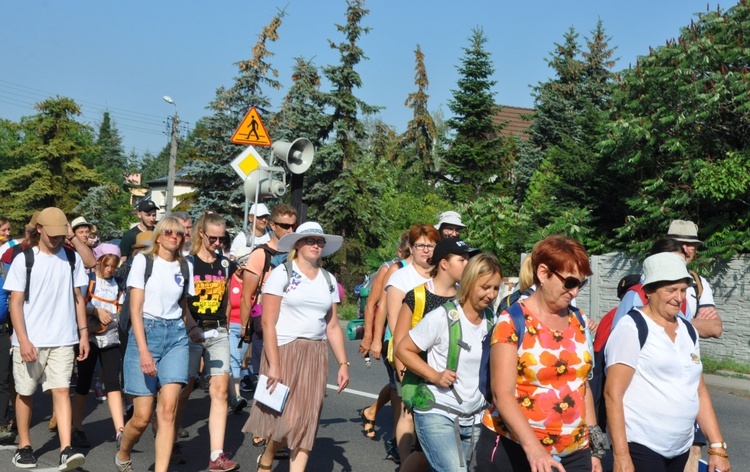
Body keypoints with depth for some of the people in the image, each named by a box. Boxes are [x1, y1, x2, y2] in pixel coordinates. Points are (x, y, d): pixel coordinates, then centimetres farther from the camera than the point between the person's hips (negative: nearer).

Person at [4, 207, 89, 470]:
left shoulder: (72, 258, 6)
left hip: (62, 340, 1)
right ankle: (24, 446, 24)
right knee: (25, 393, 10)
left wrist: (83, 333, 6)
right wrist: (23, 340, -13)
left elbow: (78, 298, 11)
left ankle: (66, 449, -10)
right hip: (29, 340, -1)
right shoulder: (24, 259, -2)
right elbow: (16, 302, -4)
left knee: (61, 390, -6)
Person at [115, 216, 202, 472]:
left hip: (176, 336, 3)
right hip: (145, 332, -3)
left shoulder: (185, 266, 11)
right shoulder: (143, 260, -2)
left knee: (167, 410, -9)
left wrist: (193, 328, -1)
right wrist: (143, 351, -17)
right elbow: (135, 309, -8)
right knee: (143, 415, -1)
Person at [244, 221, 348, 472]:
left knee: (306, 422, 2)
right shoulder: (282, 273, -4)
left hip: (315, 355, 4)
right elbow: (268, 322, -10)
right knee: (287, 419, -1)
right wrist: (273, 365, -16)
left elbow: (333, 327, 12)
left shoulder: (329, 280, 11)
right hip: (284, 350, -4)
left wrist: (343, 363, 5)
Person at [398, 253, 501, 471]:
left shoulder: (492, 322, 4)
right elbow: (403, 349, -8)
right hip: (437, 414, -5)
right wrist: (435, 376, -18)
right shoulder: (442, 317, -13)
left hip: (475, 419, 5)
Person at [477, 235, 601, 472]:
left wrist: (594, 445, 12)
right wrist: (533, 448, -27)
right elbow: (502, 394, -16)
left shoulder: (578, 321, 7)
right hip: (514, 448, -5)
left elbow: (582, 384, 13)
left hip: (574, 452, 5)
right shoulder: (512, 321, -10)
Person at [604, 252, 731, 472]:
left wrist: (717, 446, 10)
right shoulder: (632, 328, -10)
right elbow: (613, 393, -15)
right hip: (640, 448, -7)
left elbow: (700, 392, 15)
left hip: (681, 450, 7)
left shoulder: (688, 330, 11)